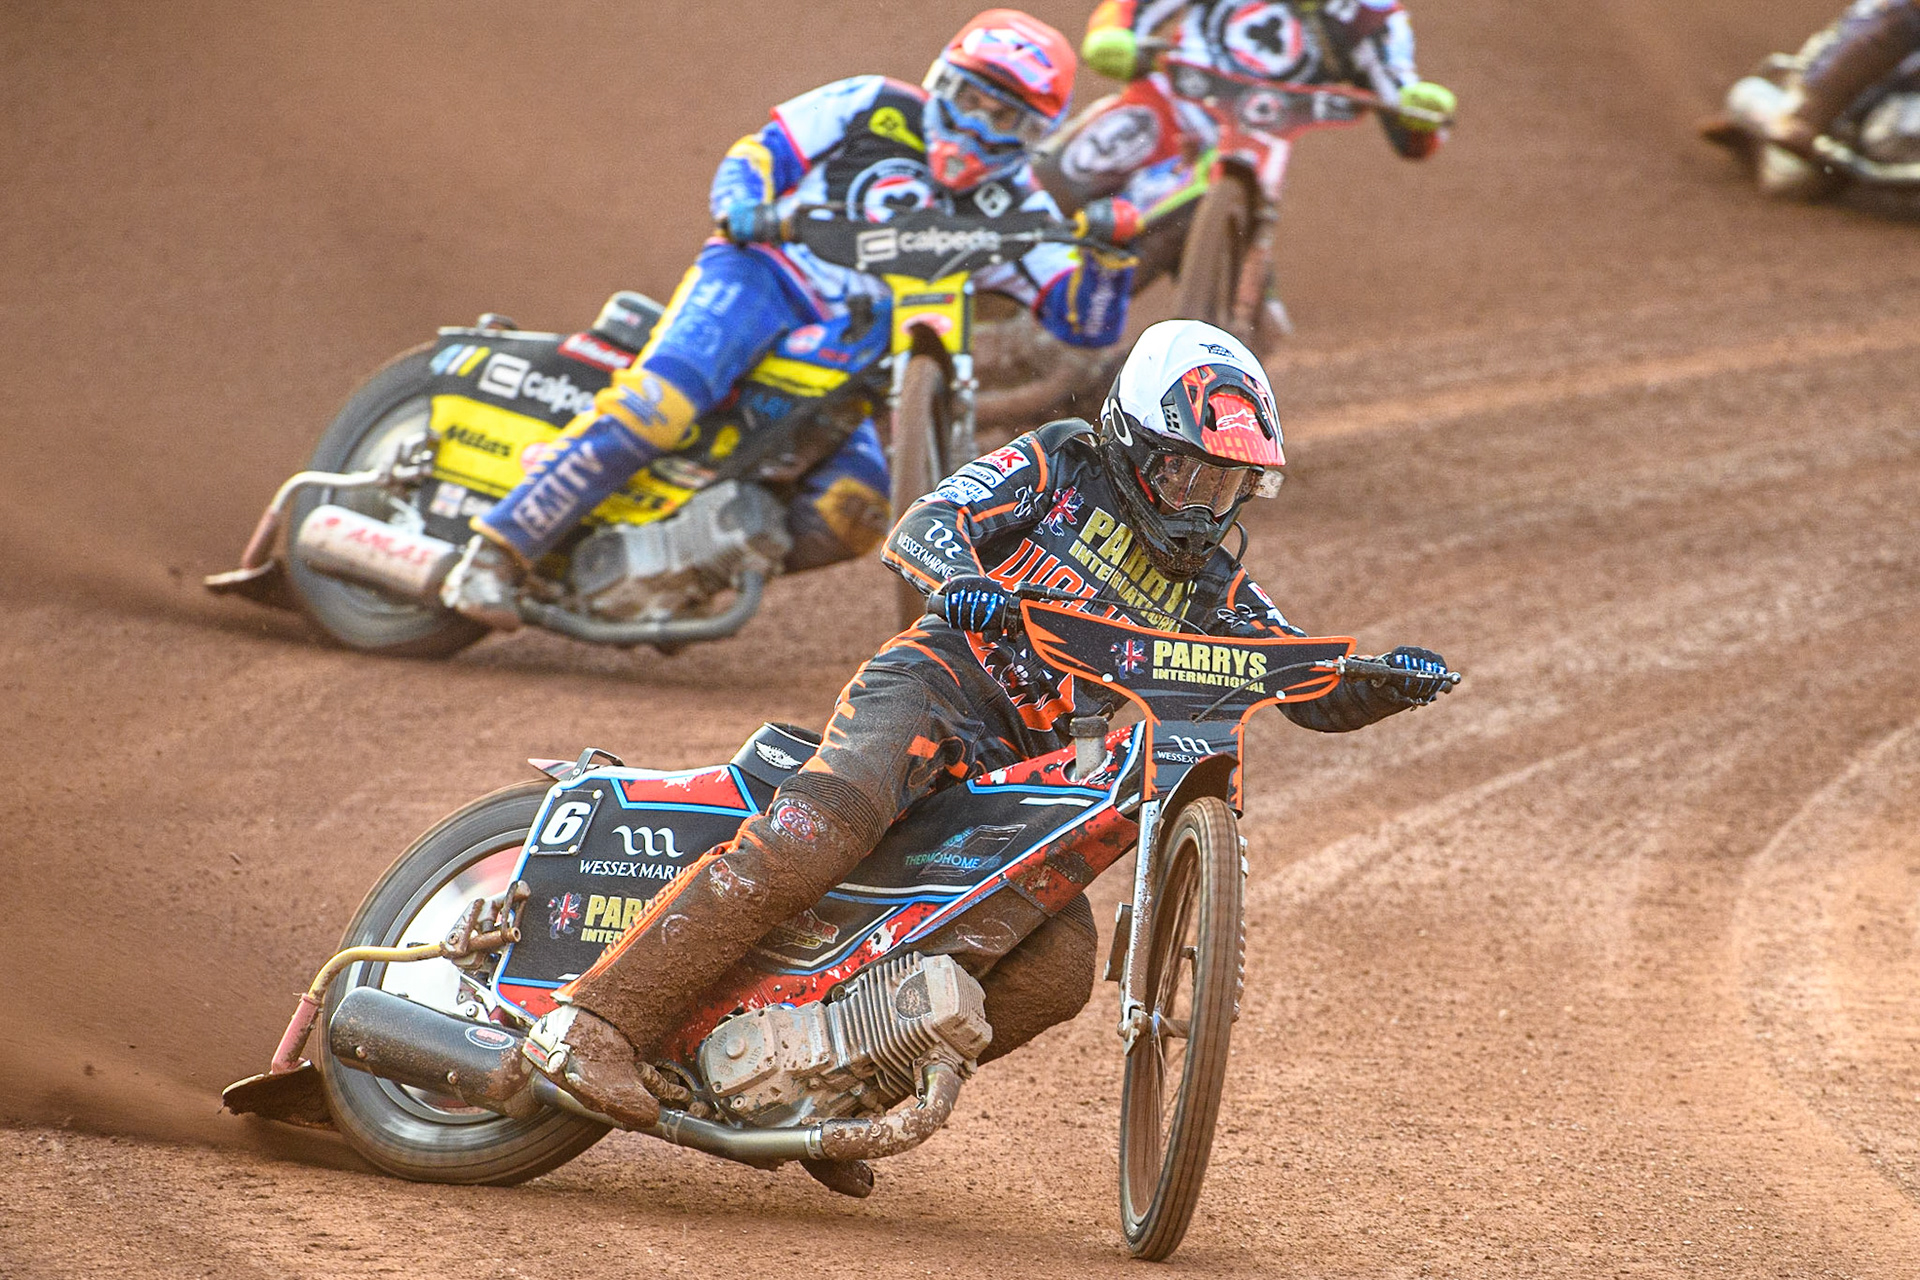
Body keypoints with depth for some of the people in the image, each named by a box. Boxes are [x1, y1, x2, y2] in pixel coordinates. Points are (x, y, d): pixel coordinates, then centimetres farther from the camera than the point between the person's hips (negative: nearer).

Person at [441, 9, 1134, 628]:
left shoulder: (1014, 209, 9)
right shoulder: (875, 108, 5)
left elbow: (1084, 318, 3)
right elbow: (761, 152, 7)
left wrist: (1107, 259, -19)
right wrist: (740, 203, -16)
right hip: (760, 277, -4)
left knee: (855, 509, -21)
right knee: (655, 407, -31)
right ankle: (494, 551, -27)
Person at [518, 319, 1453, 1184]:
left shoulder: (1212, 586, 19)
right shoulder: (1060, 465, 5)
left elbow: (1312, 691, 16)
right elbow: (926, 525, -9)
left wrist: (1388, 683, -5)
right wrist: (959, 577, -32)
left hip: (1030, 772, 6)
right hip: (937, 684, -6)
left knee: (1058, 967, -16)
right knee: (811, 838, -32)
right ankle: (598, 1020, -34)